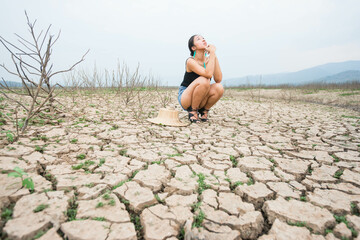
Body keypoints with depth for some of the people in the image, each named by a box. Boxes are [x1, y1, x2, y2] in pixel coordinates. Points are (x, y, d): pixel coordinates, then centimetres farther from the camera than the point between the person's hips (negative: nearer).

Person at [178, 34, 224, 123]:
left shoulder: (208, 60, -1)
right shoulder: (191, 61, -17)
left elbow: (218, 79, -16)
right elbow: (208, 74, -33)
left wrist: (214, 55, -16)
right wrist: (212, 53, -24)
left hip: (200, 100, 5)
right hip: (185, 98, -4)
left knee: (219, 88, -24)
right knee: (203, 81, -32)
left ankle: (204, 110, 1)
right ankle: (192, 111, -13)